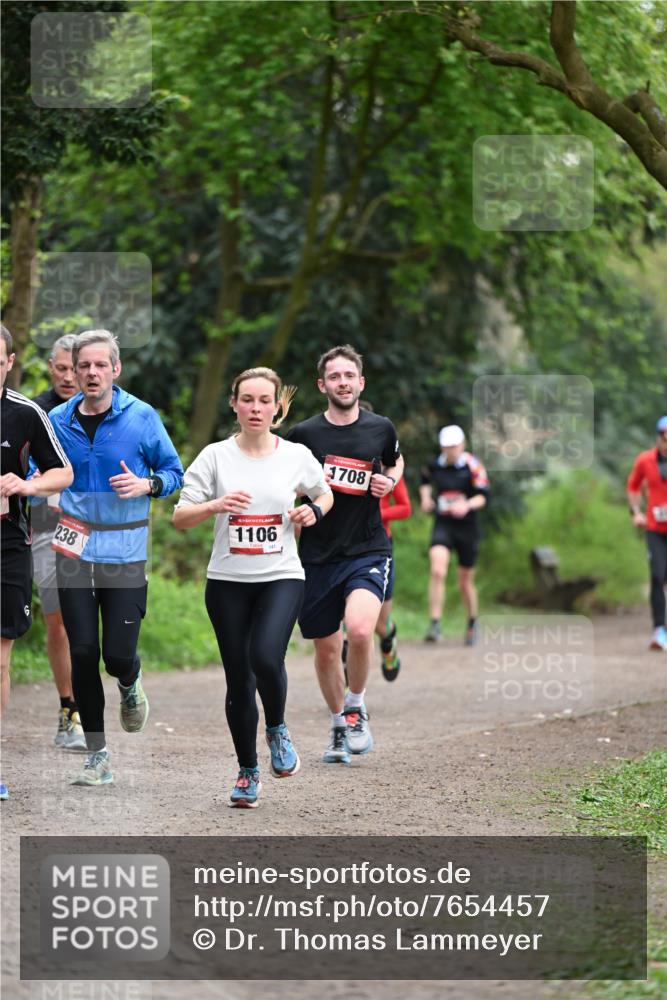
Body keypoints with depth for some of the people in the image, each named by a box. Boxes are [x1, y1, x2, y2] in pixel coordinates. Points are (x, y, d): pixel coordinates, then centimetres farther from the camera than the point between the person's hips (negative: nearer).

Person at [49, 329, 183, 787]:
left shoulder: (142, 417, -3)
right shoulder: (58, 420, 4)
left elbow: (174, 472, 5)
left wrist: (147, 484, -15)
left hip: (125, 554, -2)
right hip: (74, 550, 2)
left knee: (118, 656, -7)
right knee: (83, 653, -2)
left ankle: (130, 684, 33)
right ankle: (97, 755, 10)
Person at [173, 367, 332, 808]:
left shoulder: (297, 456, 1)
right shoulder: (216, 457, -1)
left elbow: (325, 494, 20)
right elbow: (180, 516, -1)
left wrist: (313, 511, -2)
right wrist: (214, 505, -20)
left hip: (282, 577, -1)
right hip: (228, 581, 1)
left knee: (265, 656, -25)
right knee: (238, 679, 4)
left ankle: (278, 728, 5)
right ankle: (248, 771, 21)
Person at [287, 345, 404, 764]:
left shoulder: (381, 428, 1)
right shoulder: (304, 434, -2)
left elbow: (396, 460, 24)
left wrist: (390, 481, 3)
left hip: (369, 550, -1)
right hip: (318, 556, 1)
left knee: (360, 628, -25)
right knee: (326, 647, 9)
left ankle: (356, 705, 1)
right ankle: (340, 724, 32)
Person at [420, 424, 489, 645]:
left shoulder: (473, 466, -9)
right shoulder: (435, 466, 2)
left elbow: (483, 496, -14)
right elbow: (425, 481, 24)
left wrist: (467, 505, -32)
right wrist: (425, 498, 6)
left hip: (467, 527, -1)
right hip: (442, 526, 1)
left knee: (466, 581, 9)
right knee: (437, 571, -22)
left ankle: (472, 623, 34)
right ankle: (435, 624, -21)